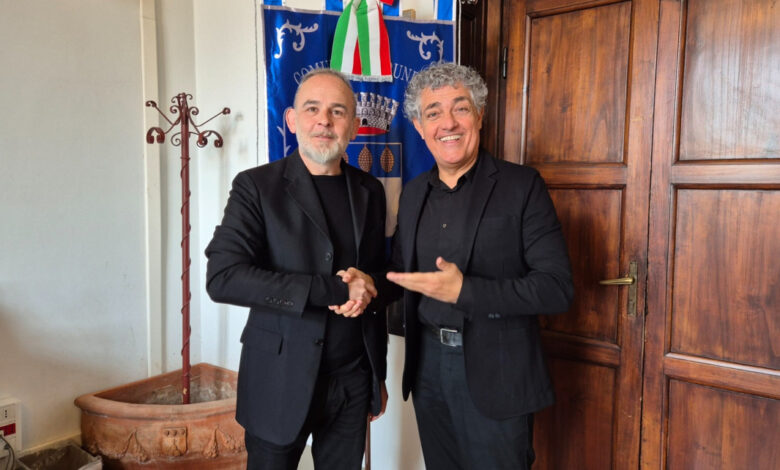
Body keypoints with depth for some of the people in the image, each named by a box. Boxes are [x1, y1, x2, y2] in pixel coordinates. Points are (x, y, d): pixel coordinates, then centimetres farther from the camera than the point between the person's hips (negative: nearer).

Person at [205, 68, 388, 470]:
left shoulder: (369, 191, 5)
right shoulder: (257, 186, -8)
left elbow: (375, 282, 11)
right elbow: (222, 278, -20)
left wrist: (379, 374, 12)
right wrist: (334, 289, -23)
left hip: (353, 381, 4)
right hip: (282, 384, -3)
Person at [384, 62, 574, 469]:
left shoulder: (521, 186, -10)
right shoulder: (413, 193, 7)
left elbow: (557, 288, -15)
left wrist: (464, 291, -23)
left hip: (494, 374, -5)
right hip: (428, 367, 5)